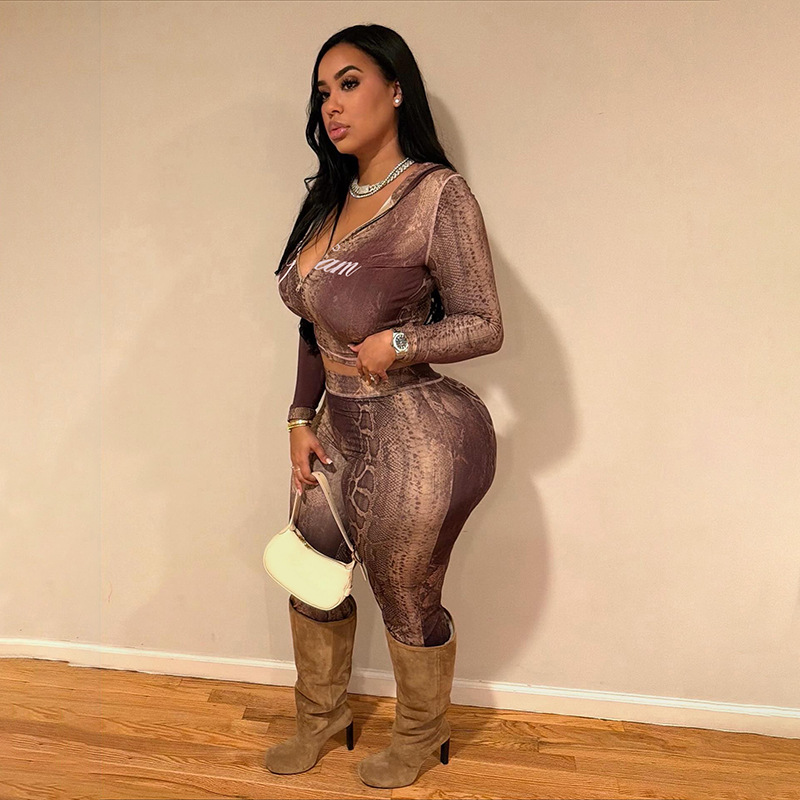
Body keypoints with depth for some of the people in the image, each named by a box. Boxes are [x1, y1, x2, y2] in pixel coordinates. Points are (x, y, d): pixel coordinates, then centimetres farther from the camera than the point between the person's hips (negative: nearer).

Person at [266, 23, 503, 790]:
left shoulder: (439, 194, -15)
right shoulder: (331, 197, 8)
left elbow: (484, 325, -13)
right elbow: (316, 327, 12)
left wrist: (399, 341, -25)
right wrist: (302, 419, 9)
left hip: (418, 437, -7)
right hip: (342, 431, 8)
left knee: (407, 603, 12)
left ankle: (421, 734, 42)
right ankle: (321, 713, 49)